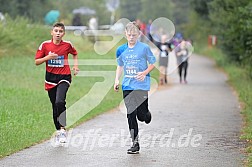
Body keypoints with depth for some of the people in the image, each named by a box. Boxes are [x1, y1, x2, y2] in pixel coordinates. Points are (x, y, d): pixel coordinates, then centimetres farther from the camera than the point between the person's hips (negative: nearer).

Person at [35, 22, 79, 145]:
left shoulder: (67, 45, 0)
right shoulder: (45, 45, -1)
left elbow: (74, 53, 22)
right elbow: (36, 62, 1)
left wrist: (76, 65, 9)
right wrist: (47, 57, -14)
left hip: (64, 77, -2)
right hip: (50, 78, 2)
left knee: (60, 102, -25)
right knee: (55, 106, 9)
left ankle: (63, 129, -14)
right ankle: (58, 131, 24)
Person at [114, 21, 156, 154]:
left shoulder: (144, 48, -5)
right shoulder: (121, 50, 6)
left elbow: (152, 63, 2)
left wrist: (144, 73, -15)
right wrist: (117, 80, 4)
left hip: (142, 85, -3)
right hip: (127, 86, 3)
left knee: (141, 115, -4)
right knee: (131, 115, -1)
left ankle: (147, 114, 35)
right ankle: (135, 144, 4)